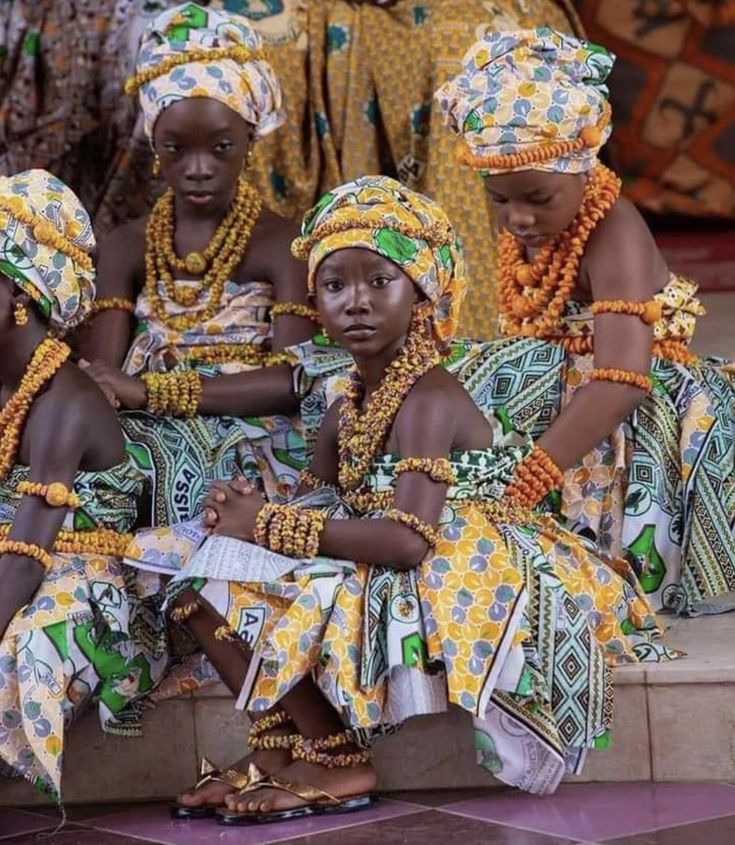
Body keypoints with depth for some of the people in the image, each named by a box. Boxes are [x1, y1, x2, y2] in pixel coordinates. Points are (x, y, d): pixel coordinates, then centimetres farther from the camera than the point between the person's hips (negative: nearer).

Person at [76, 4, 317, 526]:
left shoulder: (282, 246, 1)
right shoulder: (127, 249, 12)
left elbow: (294, 381, -12)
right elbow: (100, 378, 1)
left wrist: (150, 392, -19)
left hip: (249, 453, -3)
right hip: (146, 449, 3)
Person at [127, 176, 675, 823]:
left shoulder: (426, 398, -18)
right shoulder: (349, 408, 11)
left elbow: (407, 539, -30)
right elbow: (316, 508, 11)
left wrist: (269, 525, -24)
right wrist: (250, 511, -13)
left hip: (453, 577, -9)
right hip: (372, 579, 10)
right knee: (206, 579, 1)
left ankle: (339, 761, -9)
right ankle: (286, 746, -4)